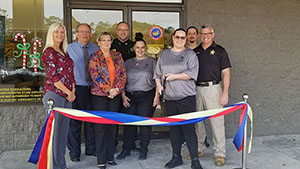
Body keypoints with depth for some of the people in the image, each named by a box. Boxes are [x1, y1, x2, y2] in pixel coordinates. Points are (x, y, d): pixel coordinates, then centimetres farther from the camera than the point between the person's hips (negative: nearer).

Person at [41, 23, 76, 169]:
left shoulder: (64, 53, 19)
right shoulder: (49, 52, -5)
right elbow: (53, 76, -12)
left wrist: (73, 92, 2)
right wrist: (68, 92, -8)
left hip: (67, 96, 8)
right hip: (54, 95, -8)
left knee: (63, 131, 11)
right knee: (54, 131, -2)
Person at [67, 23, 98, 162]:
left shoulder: (96, 49, 9)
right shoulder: (69, 49, 1)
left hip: (93, 88, 3)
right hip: (76, 88, -3)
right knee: (74, 122, 2)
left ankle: (91, 149, 26)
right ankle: (74, 152, 16)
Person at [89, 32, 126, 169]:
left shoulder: (117, 56, 10)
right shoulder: (94, 57, -1)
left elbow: (123, 74, 5)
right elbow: (95, 76, -10)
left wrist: (117, 88, -9)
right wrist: (108, 90, -16)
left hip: (115, 95, 4)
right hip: (99, 95, -4)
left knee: (112, 125, 8)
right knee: (100, 125, -1)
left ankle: (110, 156, 19)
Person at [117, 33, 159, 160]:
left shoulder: (152, 61, 6)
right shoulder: (128, 62, 13)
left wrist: (157, 96, -5)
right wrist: (123, 95, 3)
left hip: (147, 96, -2)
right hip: (130, 97, 2)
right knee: (129, 123, 2)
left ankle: (143, 150, 14)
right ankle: (126, 149, 16)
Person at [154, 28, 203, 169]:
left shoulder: (190, 54, 3)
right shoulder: (163, 54, 15)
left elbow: (192, 73, -9)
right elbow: (157, 73, 18)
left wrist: (174, 76, -11)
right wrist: (159, 85, 1)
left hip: (187, 98, -4)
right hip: (169, 98, 4)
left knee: (189, 128, -6)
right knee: (174, 128, 11)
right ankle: (176, 157, 23)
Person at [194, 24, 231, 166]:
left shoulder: (220, 51, 4)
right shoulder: (194, 52, 14)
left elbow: (226, 73, 0)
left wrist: (225, 93, -10)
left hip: (212, 88, -4)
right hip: (196, 89, 4)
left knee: (217, 121, -5)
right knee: (197, 121, 10)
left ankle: (220, 153, 2)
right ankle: (199, 149, 23)